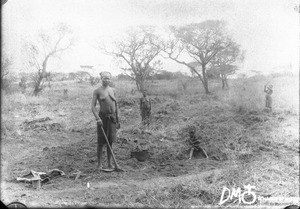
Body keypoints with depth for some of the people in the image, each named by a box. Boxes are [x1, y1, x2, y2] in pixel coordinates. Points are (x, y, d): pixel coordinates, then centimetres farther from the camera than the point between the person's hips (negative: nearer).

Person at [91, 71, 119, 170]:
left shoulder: (112, 90, 11)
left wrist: (117, 118, 12)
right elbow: (93, 106, -8)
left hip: (112, 117, 4)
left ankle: (109, 163, 15)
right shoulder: (97, 91, -3)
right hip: (103, 117, -4)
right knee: (101, 142, -1)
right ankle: (99, 164, 7)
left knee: (110, 141, 7)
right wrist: (97, 118, -19)